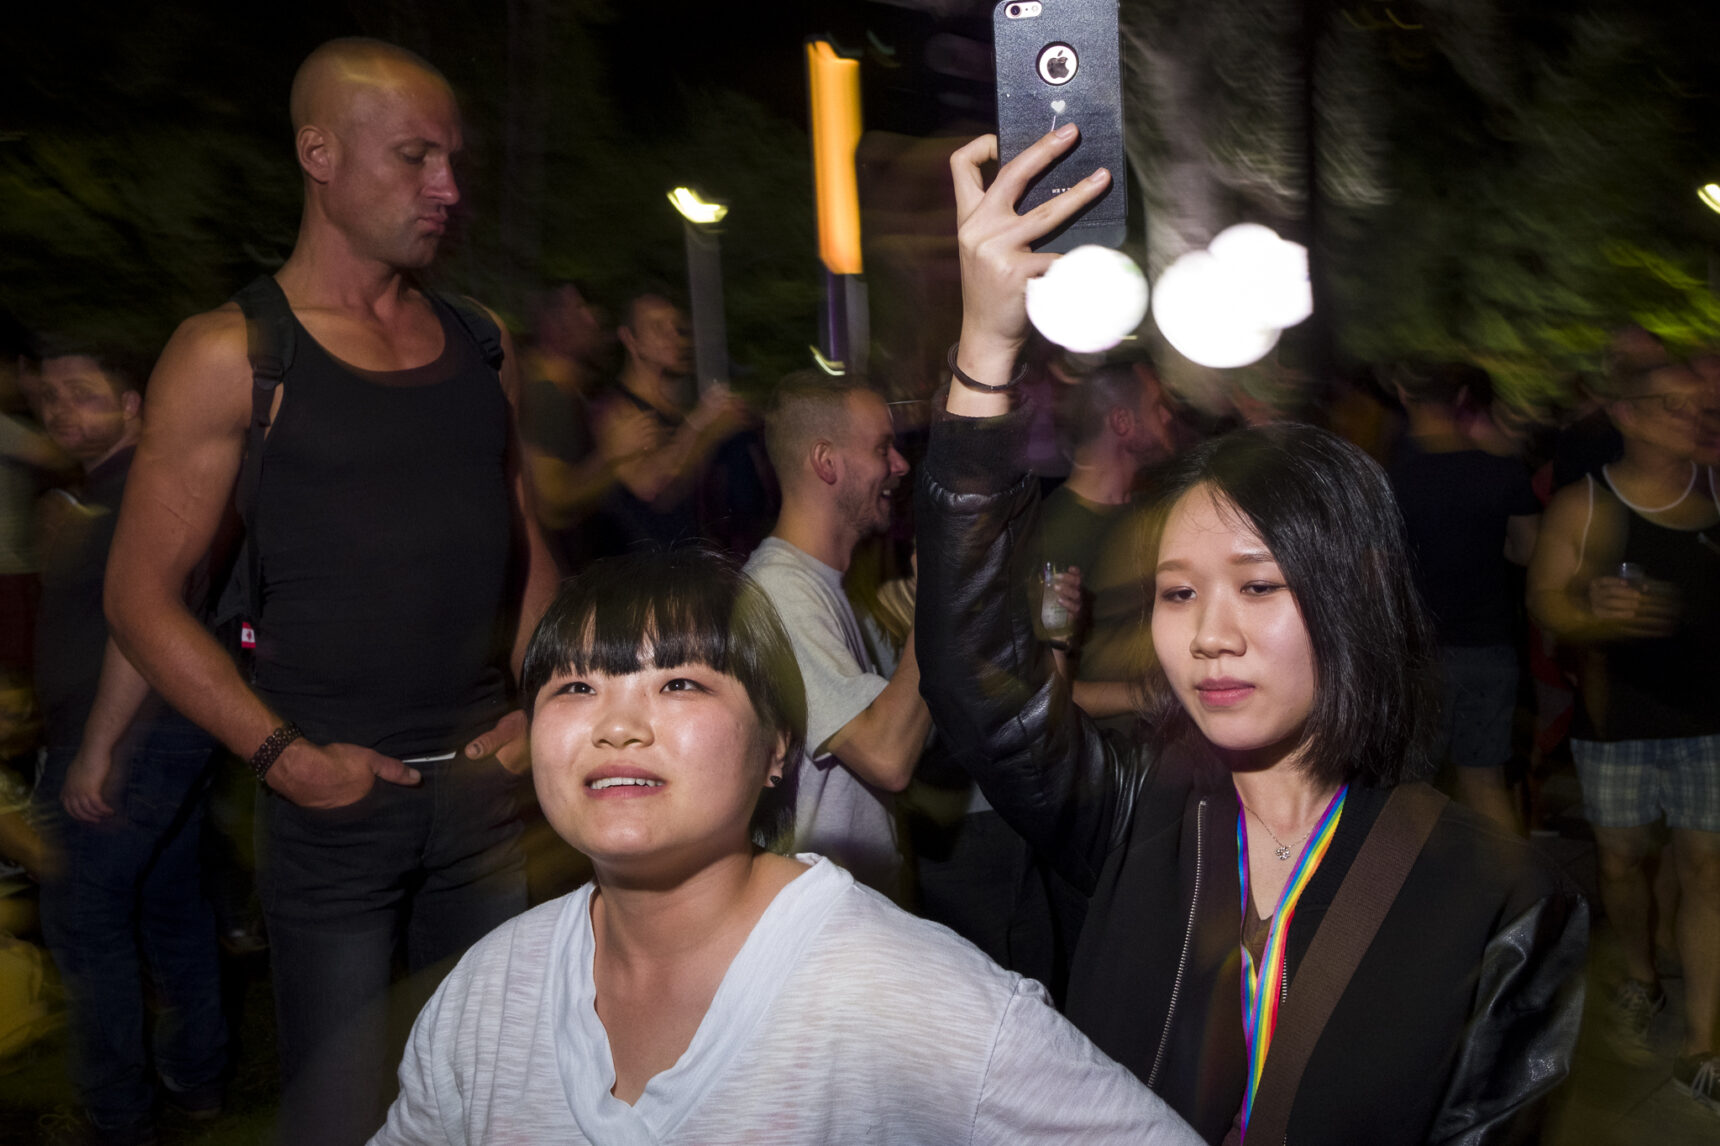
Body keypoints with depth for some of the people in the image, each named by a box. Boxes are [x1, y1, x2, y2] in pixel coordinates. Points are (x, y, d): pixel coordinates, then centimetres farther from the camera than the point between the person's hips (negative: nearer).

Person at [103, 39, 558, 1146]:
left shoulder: (480, 342, 9)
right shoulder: (231, 355, -6)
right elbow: (143, 595, -6)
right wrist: (285, 755, -13)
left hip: (482, 785, 4)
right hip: (336, 797, -4)